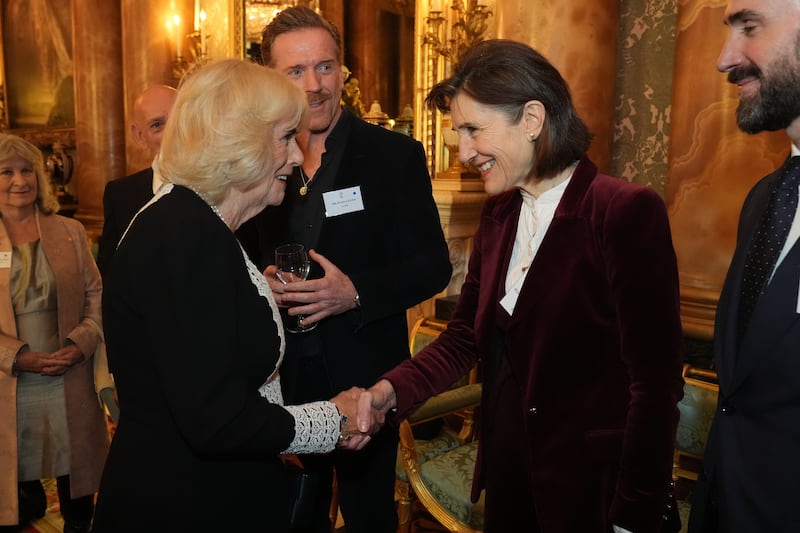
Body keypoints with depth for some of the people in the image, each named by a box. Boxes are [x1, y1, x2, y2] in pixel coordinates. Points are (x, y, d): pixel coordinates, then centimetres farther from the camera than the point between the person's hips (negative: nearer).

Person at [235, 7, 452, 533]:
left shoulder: (396, 155, -8)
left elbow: (433, 265, -8)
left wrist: (355, 292, -23)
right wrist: (262, 283, -13)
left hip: (365, 377, -3)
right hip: (281, 378, 3)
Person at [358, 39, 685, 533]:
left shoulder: (626, 211, -18)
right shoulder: (499, 215, 4)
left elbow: (656, 381, -18)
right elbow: (465, 335, 4)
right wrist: (392, 391, -11)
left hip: (593, 484, -6)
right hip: (509, 468, 6)